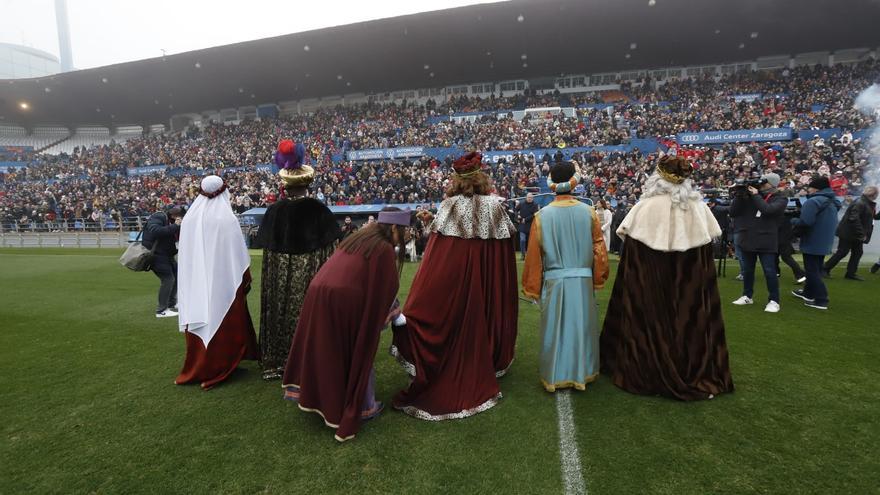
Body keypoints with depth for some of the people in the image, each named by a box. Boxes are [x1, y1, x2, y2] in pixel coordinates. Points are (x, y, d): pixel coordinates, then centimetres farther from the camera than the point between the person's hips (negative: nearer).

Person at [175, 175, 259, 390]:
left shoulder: (189, 219, 0)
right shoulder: (227, 218, -13)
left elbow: (185, 255, 8)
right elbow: (238, 254, -10)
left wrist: (191, 280, 18)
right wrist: (246, 278, 2)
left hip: (195, 283, 5)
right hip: (223, 282, -4)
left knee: (200, 324, 15)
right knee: (223, 325, 8)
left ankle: (196, 369, 27)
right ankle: (216, 369, 14)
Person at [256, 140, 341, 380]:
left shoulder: (275, 210, -3)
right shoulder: (318, 209, -9)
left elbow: (268, 249, 2)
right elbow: (329, 249, -7)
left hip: (279, 276, 2)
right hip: (311, 274, -2)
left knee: (281, 314, 13)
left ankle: (277, 362, 24)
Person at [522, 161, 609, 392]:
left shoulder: (542, 215, -8)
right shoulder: (589, 212, -5)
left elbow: (534, 254, -4)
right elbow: (599, 248, 0)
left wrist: (532, 288, 5)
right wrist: (598, 280, 13)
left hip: (554, 281, -1)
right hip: (582, 281, 1)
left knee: (555, 328, 11)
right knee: (582, 326, 15)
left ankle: (555, 376, 24)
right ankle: (582, 373, 30)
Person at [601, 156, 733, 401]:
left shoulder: (645, 207, -11)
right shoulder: (699, 207, -1)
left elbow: (630, 247, -8)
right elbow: (708, 246, 6)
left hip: (649, 282, -3)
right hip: (691, 283, 3)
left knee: (652, 322, 9)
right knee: (690, 319, 14)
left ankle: (650, 375, 18)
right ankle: (700, 375, 24)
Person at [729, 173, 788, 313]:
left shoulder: (780, 199, -1)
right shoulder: (748, 196, 7)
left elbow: (768, 210, -22)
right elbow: (733, 212, 0)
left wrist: (756, 195, -13)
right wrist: (739, 195, -8)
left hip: (766, 242, -4)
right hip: (747, 240, 4)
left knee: (770, 271, -3)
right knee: (747, 270, 14)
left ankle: (773, 300, 8)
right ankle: (747, 296, 27)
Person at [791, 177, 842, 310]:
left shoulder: (813, 201, -20)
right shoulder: (833, 202, 11)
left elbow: (805, 222, -29)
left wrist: (794, 220, -8)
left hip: (812, 243, -9)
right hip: (824, 242, 9)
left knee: (812, 271, -2)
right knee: (816, 269, 19)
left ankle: (821, 300, -2)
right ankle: (808, 292, 32)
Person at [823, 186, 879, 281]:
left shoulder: (868, 204, 10)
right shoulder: (860, 203, -20)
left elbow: (874, 216, 19)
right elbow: (853, 219, -27)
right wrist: (861, 233, -25)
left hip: (856, 234, 10)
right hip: (848, 233, -10)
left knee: (858, 252, 10)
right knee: (842, 252, -4)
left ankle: (851, 273, 16)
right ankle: (825, 269, 5)